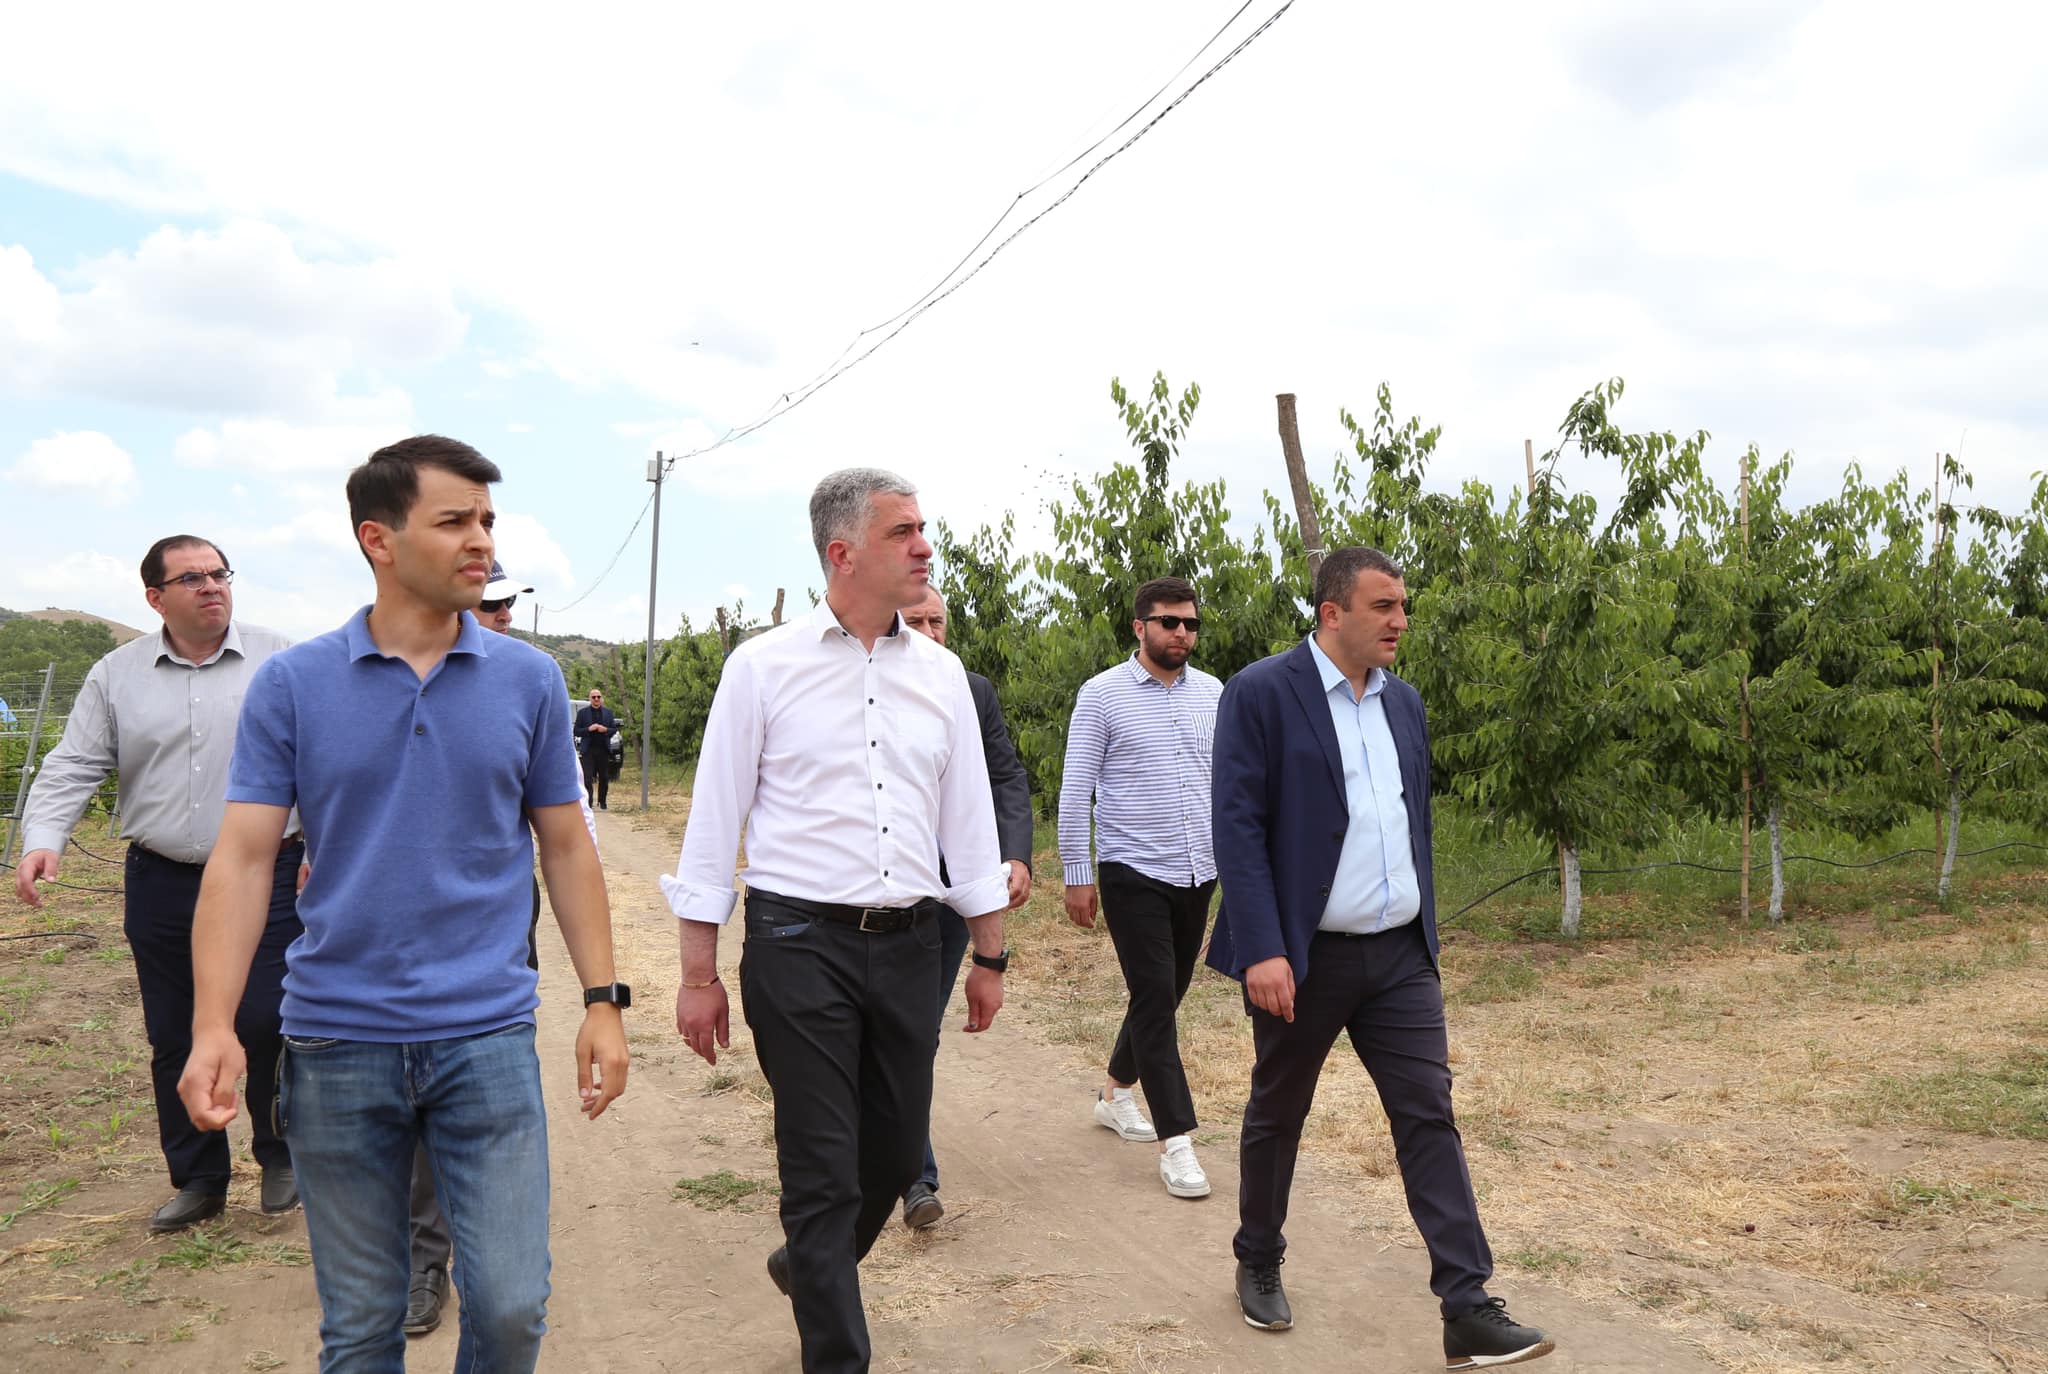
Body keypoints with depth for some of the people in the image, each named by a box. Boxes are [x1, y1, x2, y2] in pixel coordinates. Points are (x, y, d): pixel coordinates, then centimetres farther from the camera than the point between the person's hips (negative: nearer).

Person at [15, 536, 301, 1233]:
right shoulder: (116, 675, 6)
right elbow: (74, 765, 5)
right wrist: (42, 839, -11)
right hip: (161, 885, 3)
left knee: (264, 1022, -6)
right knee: (174, 1041, 10)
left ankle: (281, 1155, 18)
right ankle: (198, 1179, 26)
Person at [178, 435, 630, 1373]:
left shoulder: (530, 681, 1)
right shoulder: (291, 685, -1)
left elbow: (564, 845, 6)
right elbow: (243, 857, -4)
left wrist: (603, 999, 1)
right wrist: (213, 1026, -14)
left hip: (488, 1039, 0)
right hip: (337, 1044, 0)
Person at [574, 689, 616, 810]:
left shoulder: (608, 712, 11)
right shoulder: (582, 712, 3)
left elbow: (614, 729, 11)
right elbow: (576, 732, 2)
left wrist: (606, 730, -9)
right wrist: (589, 729, -14)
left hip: (604, 749, 3)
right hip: (589, 750, -3)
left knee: (604, 778, 7)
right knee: (588, 778, -8)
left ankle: (602, 803, 18)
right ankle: (588, 803, -9)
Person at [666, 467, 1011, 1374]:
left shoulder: (940, 673, 6)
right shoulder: (764, 667, -4)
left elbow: (969, 821, 11)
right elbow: (715, 822, -2)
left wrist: (989, 957, 12)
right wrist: (699, 975, -2)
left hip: (910, 944, 5)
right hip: (800, 944, -4)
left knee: (897, 1152, 16)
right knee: (823, 1170, 2)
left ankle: (811, 1268, 46)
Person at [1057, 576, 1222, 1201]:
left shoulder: (1212, 693, 7)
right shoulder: (1102, 694, -7)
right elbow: (1075, 791, -6)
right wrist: (1076, 875, -7)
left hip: (1197, 873, 5)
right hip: (1133, 873, -5)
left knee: (1165, 995, 16)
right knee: (1155, 1000, -5)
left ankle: (1116, 1091, 38)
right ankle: (1176, 1140, 2)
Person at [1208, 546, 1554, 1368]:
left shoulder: (1404, 702, 9)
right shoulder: (1261, 693, -11)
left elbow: (1414, 825, 15)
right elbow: (1238, 828, -16)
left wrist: (1428, 933, 15)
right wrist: (1262, 950, -21)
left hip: (1400, 956, 5)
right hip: (1304, 957, -5)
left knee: (1430, 1118, 1)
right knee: (1278, 1116, 13)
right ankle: (1259, 1264, 34)